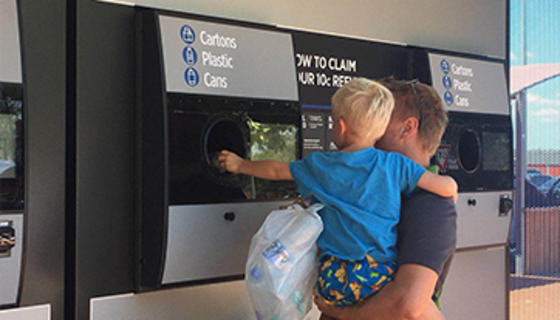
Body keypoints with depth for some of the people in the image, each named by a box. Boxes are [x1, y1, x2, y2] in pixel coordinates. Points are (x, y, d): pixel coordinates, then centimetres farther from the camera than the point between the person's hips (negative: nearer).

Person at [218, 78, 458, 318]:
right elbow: (449, 188, -2)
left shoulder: (321, 166, 4)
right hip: (384, 275, -2)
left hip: (335, 281, 2)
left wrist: (240, 165, 37)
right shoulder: (395, 165, -2)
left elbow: (275, 170, 20)